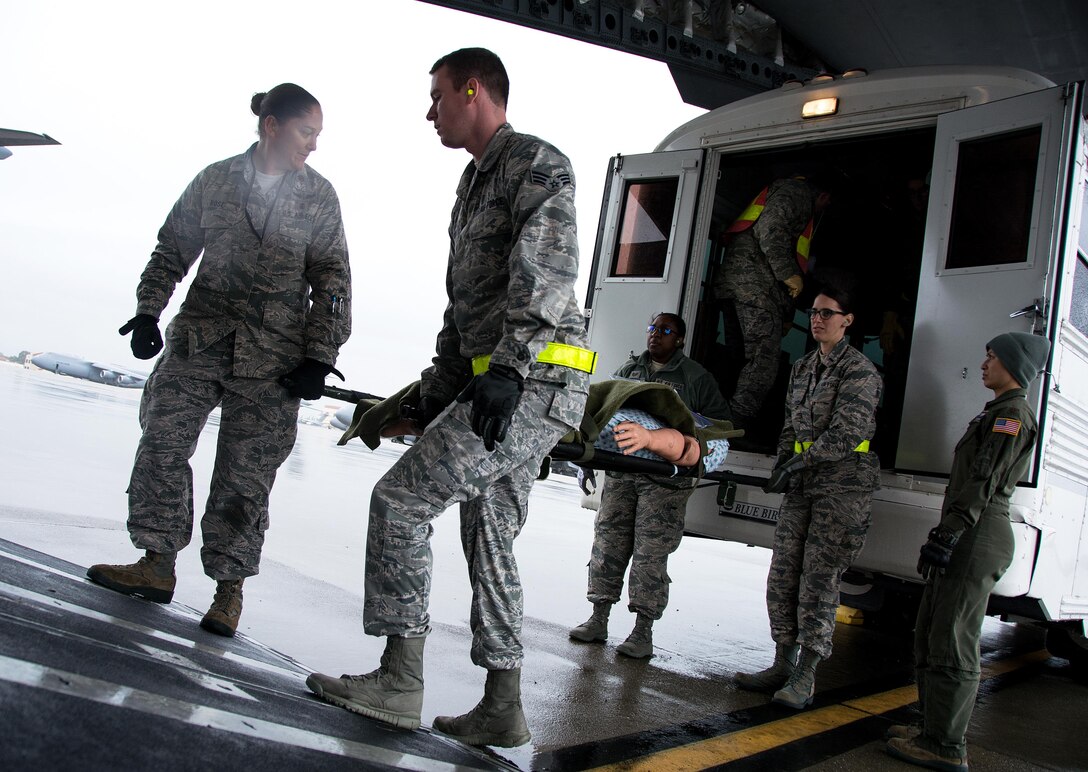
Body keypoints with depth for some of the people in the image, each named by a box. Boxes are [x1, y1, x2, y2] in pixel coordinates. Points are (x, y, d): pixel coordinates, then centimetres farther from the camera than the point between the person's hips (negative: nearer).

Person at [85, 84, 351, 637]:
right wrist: (149, 311, 5)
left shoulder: (319, 197, 3)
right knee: (162, 442, -1)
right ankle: (157, 565, 13)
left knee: (245, 472, -2)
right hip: (199, 337, 3)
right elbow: (173, 249, 14)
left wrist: (319, 357, -5)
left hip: (273, 355, -2)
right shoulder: (215, 181, 6)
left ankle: (229, 584, 11)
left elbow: (332, 283, 2)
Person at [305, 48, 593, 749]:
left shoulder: (537, 164, -4)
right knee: (490, 538, 10)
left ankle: (401, 680, -4)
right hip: (509, 387, 10)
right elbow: (463, 307, 27)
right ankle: (502, 709, 17)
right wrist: (434, 394, 24)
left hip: (536, 383, -10)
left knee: (400, 499, -12)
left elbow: (547, 272, -20)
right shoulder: (475, 184, 26)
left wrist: (507, 366, -28)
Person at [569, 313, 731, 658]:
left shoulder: (696, 377, 5)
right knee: (608, 542, 4)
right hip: (621, 471, 4)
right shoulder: (628, 369, 16)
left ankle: (643, 632, 3)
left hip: (665, 478, -4)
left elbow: (719, 422, 6)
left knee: (651, 552, -5)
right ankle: (598, 619, 14)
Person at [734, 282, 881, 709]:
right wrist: (782, 465, 5)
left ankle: (805, 677, 1)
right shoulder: (803, 368, 16)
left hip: (845, 484, -7)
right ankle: (783, 665, 15)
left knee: (819, 578, -7)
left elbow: (848, 432, -17)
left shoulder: (858, 369, -7)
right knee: (783, 573, 5)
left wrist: (801, 462, -18)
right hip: (804, 484, 7)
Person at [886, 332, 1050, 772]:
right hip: (970, 538, 11)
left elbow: (984, 482, -18)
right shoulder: (998, 413, 24)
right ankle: (935, 729, 23)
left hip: (977, 538, -11)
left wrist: (948, 534, -22)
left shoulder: (1013, 414, -8)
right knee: (929, 637, 14)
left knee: (952, 643, -8)